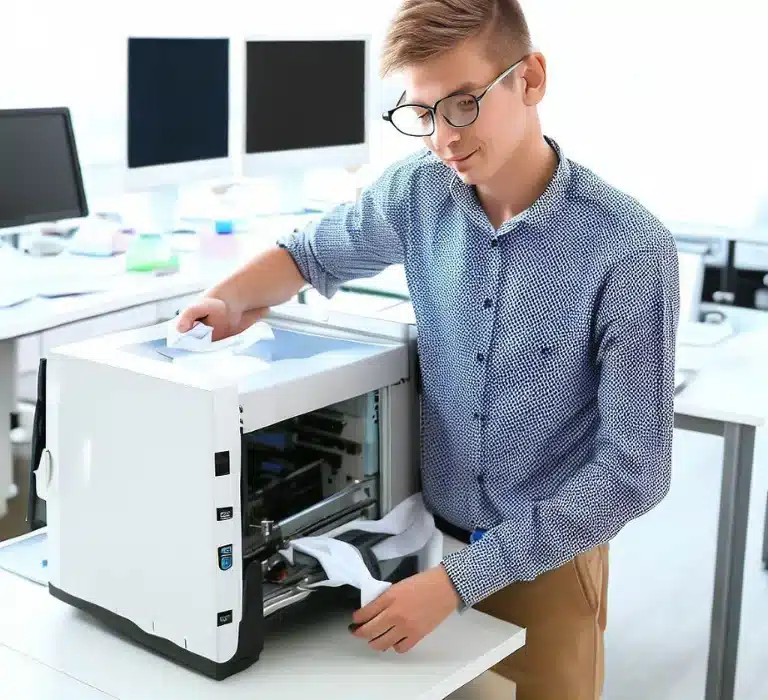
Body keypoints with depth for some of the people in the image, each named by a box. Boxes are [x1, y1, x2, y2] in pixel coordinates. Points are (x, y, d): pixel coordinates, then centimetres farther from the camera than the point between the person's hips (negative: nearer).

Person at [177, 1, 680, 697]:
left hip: (545, 558, -3)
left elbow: (633, 471, -21)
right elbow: (310, 254, 9)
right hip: (424, 532, 3)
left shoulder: (630, 249, -23)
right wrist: (230, 299, -12)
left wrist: (462, 577, -26)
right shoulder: (421, 191, -10)